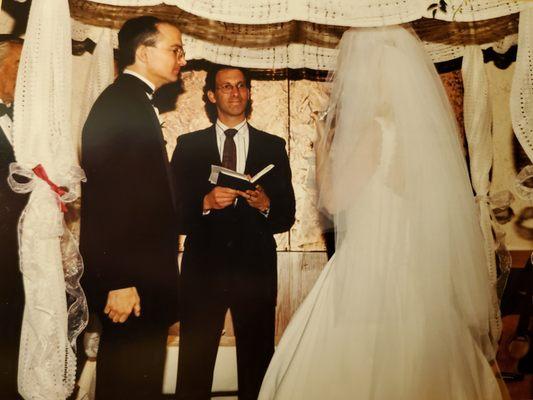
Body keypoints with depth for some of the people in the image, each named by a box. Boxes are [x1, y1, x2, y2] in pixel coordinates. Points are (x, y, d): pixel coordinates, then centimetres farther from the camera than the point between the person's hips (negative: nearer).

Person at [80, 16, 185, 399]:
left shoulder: (134, 102, 16)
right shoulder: (121, 103, -14)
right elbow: (108, 196, -22)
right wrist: (120, 281, -23)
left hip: (141, 273, 10)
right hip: (129, 280, -10)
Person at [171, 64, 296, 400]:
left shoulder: (273, 146, 10)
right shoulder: (188, 145, 8)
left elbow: (287, 217, 7)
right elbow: (174, 211, 1)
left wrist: (265, 205, -13)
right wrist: (206, 203, -16)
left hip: (256, 270, 1)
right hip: (203, 269, 0)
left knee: (258, 366, 8)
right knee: (194, 368, 4)